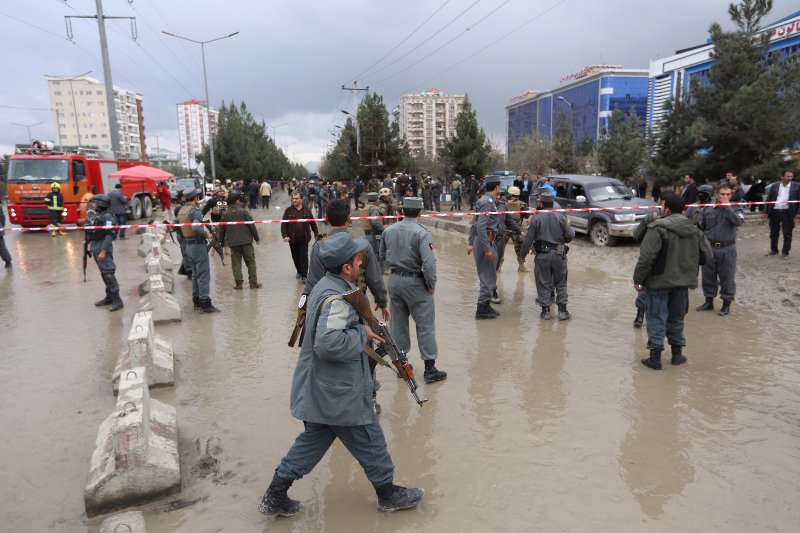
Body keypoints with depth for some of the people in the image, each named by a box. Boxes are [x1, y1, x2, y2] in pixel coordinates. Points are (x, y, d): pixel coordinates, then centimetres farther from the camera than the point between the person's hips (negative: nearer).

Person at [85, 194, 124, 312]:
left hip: (103, 248, -9)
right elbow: (91, 232, 17)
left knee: (108, 273, -11)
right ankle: (109, 297, 23)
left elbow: (109, 235, -20)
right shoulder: (94, 215, 13)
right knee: (103, 273, 14)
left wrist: (103, 251, -24)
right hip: (95, 248, 9)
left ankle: (117, 300, -9)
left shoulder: (107, 217, -14)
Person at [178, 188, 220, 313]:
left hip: (188, 245, 9)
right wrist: (207, 234, -16)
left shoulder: (181, 211, 11)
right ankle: (205, 303, -7)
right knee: (203, 275, -6)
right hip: (198, 245, -9)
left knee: (195, 274, 18)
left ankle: (196, 301, 24)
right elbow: (196, 227, -30)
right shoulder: (195, 210, -16)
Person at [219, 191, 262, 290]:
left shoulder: (225, 214, 5)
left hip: (233, 242, 2)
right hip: (246, 241, -2)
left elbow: (222, 229, 11)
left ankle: (238, 283, 4)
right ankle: (253, 282, 6)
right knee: (251, 261, 6)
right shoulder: (243, 211, -5)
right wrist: (256, 237, 5)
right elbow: (251, 225, -5)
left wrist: (222, 241, 25)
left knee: (236, 263, 8)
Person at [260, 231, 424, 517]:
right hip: (340, 394, -9)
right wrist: (363, 334, -21)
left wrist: (364, 330, 8)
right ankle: (389, 494, 30)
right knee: (369, 441, 10)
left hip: (321, 391, 10)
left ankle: (275, 497, 26)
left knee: (314, 440, 20)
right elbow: (329, 343, -35)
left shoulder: (326, 285, 7)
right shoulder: (337, 298, -25)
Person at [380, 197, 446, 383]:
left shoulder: (389, 230, 2)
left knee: (398, 324, 15)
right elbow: (429, 263, -23)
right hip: (415, 283, -5)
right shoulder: (421, 233, -16)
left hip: (394, 281, 6)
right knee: (425, 326, 3)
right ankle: (430, 369, 9)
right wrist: (432, 284, -10)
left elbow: (383, 257, 14)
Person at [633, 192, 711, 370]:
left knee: (657, 318, 2)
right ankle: (677, 353, 28)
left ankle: (655, 357, 5)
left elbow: (647, 256, -21)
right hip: (683, 281, 6)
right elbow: (707, 255, 9)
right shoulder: (694, 229, 5)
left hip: (659, 281, -6)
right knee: (676, 317, 19)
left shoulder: (658, 227, -16)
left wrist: (638, 279, -12)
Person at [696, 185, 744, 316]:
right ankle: (708, 301, 26)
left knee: (727, 278, 4)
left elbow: (738, 221, -19)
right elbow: (700, 226, 11)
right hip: (709, 248, 2)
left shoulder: (736, 209, 1)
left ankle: (726, 304, 17)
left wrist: (728, 207, -17)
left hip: (727, 249, -2)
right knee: (708, 276, 11)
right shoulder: (707, 209, 5)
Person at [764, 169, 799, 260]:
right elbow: (768, 199, 8)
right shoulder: (774, 186, 5)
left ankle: (785, 253, 9)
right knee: (774, 233, 12)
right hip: (774, 212, 2)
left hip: (787, 212, -2)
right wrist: (767, 212, 4)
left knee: (787, 234, 2)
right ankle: (774, 250, 26)